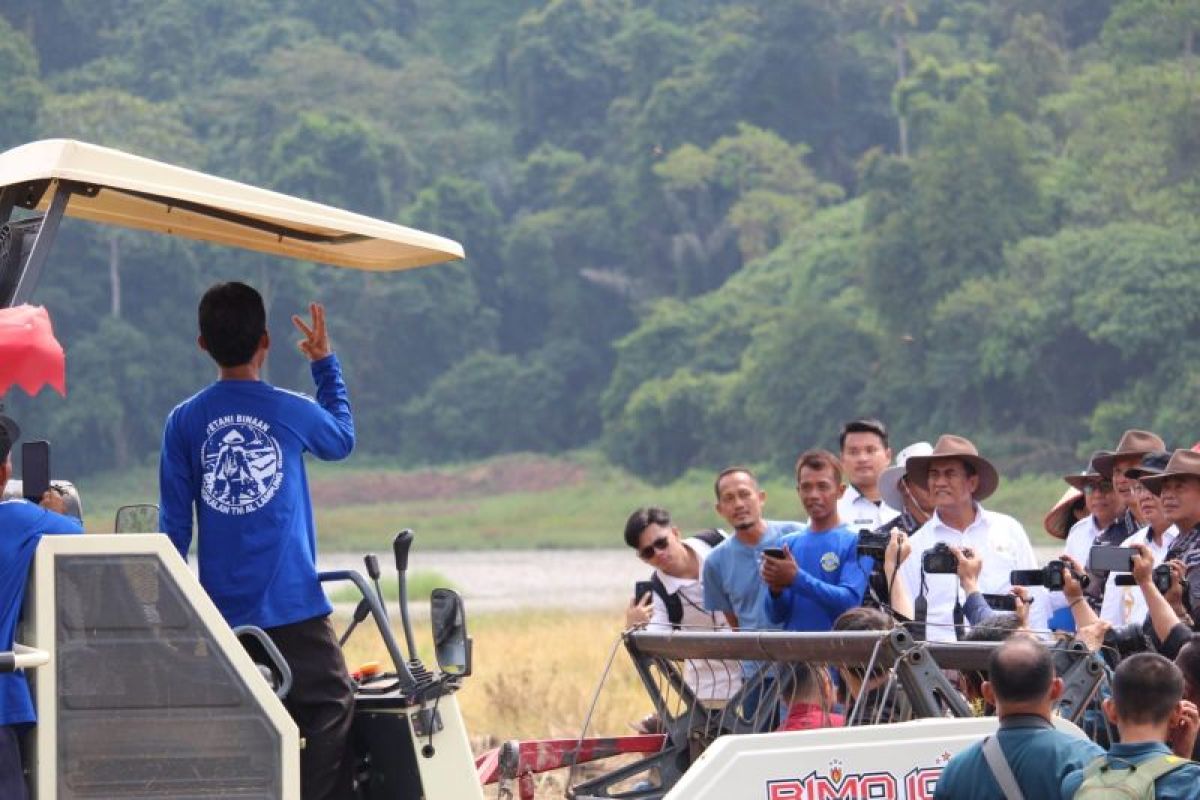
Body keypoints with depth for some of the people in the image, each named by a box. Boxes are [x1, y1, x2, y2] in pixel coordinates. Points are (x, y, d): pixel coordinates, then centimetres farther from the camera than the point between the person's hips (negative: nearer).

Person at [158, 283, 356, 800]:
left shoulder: (183, 422, 2)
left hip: (221, 615, 3)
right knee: (332, 712, 0)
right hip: (293, 608, -3)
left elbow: (174, 525, 4)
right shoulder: (293, 412, -3)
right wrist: (325, 363, 32)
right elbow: (342, 440, 22)